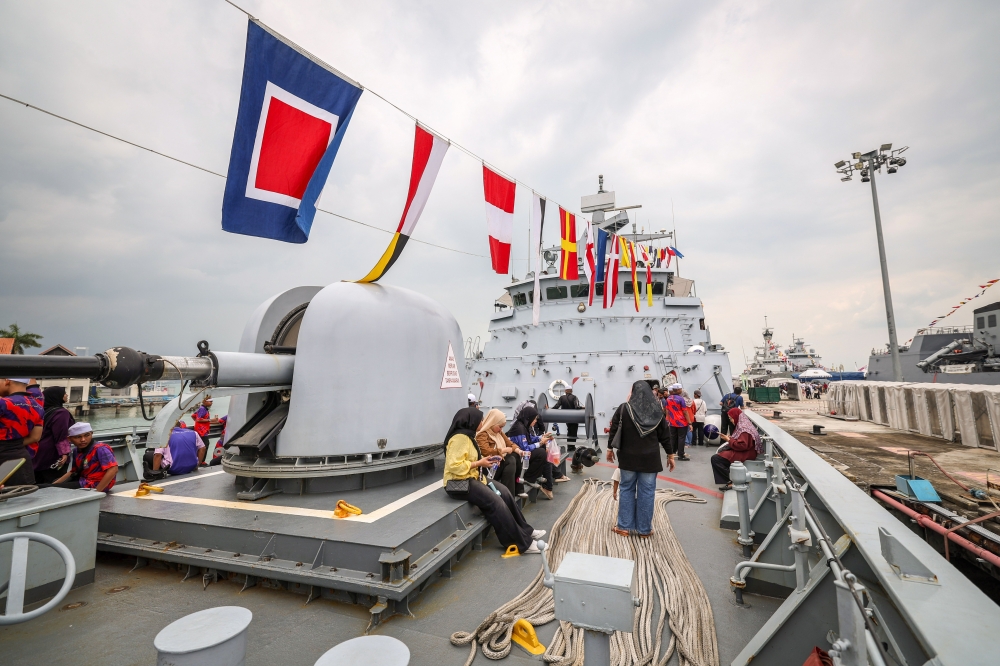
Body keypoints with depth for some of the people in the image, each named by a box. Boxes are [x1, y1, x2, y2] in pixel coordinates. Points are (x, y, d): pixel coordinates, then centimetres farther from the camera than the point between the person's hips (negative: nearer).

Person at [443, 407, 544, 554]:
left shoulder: (467, 436, 12)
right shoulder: (460, 437, -20)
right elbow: (454, 466, -28)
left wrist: (484, 460, -1)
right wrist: (479, 463, -19)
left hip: (471, 478, 10)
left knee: (504, 492, -3)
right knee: (496, 502, -21)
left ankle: (525, 531, 5)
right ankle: (522, 543, -12)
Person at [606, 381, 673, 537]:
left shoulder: (623, 408, -5)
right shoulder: (657, 410, 1)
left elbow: (613, 430, -2)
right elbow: (665, 435, 5)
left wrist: (610, 448, 10)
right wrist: (670, 455, 15)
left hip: (628, 457, -1)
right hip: (650, 458, 1)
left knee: (626, 489, 9)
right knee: (647, 491, 7)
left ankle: (624, 526, 15)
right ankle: (644, 529, 16)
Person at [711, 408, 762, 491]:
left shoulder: (744, 428, -21)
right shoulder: (742, 425, 10)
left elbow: (742, 445, -27)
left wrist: (729, 440, -16)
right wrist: (730, 438, 3)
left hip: (745, 454, -11)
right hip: (743, 451, 11)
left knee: (715, 459, -17)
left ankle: (732, 480, -9)